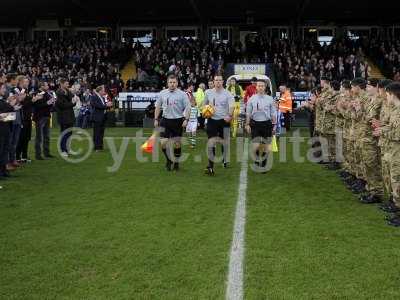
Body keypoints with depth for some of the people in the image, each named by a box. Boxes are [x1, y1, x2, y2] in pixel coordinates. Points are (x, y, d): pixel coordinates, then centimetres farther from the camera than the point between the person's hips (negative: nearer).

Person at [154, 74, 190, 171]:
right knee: (163, 142, -6)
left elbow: (187, 107, -3)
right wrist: (156, 119, 8)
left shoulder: (182, 94, -3)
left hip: (178, 121, -2)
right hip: (165, 120, 2)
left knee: (177, 143, 4)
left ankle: (176, 162, 21)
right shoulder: (162, 93, 5)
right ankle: (169, 160, 17)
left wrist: (186, 119, -13)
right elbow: (158, 107, 13)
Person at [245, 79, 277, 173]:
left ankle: (263, 165, 20)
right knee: (256, 146, -10)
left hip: (266, 123, 1)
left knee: (265, 146, 6)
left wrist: (274, 125, 3)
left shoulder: (270, 99, 3)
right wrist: (247, 124, 1)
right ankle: (256, 160, 18)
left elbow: (273, 113, 6)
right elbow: (248, 113, 6)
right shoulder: (252, 99, 3)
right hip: (255, 123, -1)